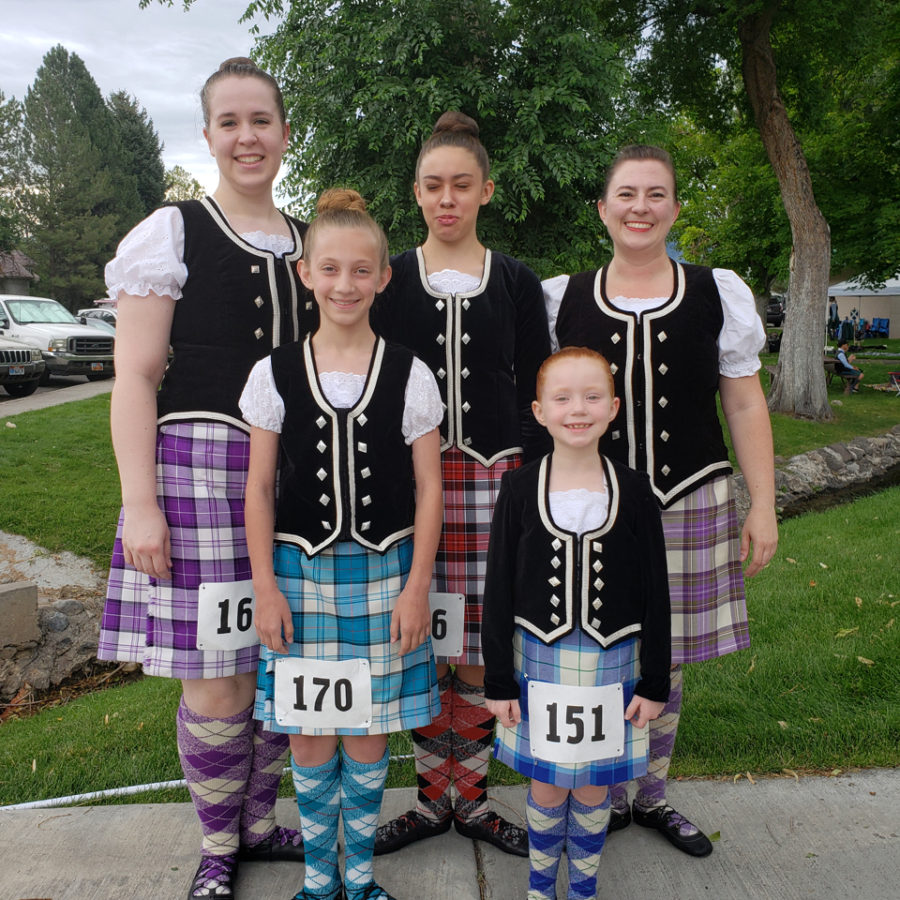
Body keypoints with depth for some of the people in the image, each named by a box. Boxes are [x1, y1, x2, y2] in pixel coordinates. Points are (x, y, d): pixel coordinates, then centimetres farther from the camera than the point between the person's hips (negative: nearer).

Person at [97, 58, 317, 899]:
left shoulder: (307, 243, 14)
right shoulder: (171, 233, 1)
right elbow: (135, 378, -5)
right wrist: (139, 503, -13)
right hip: (202, 468, -4)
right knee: (218, 682, -1)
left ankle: (259, 821, 33)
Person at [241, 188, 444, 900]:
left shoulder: (409, 375, -3)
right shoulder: (275, 374, -2)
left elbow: (429, 488, -2)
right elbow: (259, 489, 1)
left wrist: (416, 586, -5)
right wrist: (265, 587, -3)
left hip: (384, 574, 0)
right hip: (300, 573, 1)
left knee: (368, 733, 10)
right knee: (310, 734, 10)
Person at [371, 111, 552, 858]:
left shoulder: (517, 283, 6)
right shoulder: (390, 282, 6)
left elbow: (535, 393, 6)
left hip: (495, 479, 0)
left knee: (482, 644, 4)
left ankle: (472, 798, 24)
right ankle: (432, 797, 24)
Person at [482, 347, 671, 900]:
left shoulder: (633, 490, -6)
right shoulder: (521, 489, -7)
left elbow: (656, 593, -1)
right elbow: (499, 591, -3)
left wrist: (655, 682, 0)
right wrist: (498, 681, -3)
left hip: (611, 665, 1)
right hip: (539, 661, 0)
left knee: (593, 790, 14)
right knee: (547, 789, 12)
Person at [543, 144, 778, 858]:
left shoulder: (719, 292, 3)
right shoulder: (562, 299, 3)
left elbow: (746, 406, 5)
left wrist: (763, 506, 1)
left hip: (691, 504, 1)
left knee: (665, 662, 12)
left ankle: (654, 797, 34)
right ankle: (609, 796, 29)